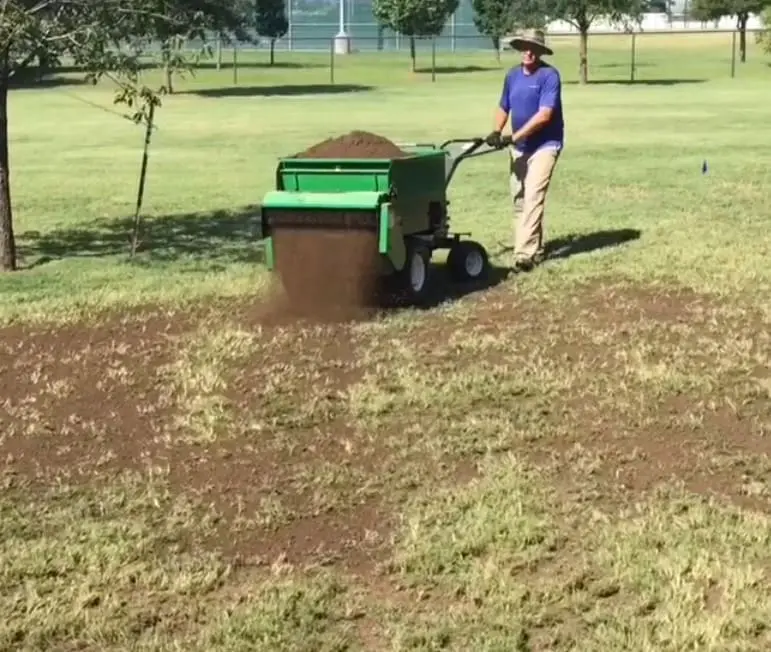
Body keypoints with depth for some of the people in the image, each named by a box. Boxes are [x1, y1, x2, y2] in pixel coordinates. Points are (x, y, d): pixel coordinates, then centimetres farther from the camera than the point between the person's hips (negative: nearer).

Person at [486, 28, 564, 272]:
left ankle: (525, 253, -22)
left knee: (533, 197, -17)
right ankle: (535, 247, 26)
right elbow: (503, 108, 18)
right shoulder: (512, 75, 7)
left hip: (545, 145, -7)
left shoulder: (549, 75, -14)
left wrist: (515, 135, -24)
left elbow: (544, 114, -22)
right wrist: (496, 131, -2)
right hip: (519, 147, 8)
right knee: (519, 199, 11)